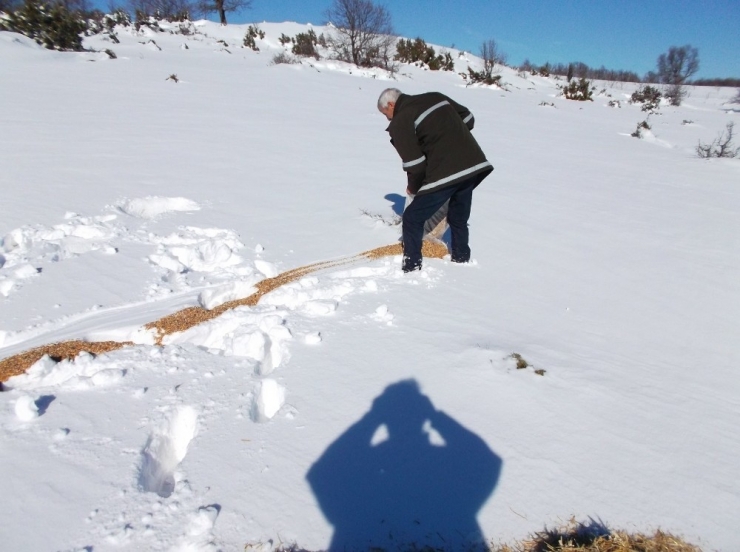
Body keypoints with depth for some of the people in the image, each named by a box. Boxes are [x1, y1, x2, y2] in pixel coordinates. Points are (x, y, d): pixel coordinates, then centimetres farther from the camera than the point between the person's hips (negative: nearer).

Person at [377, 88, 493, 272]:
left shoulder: (400, 122, -4)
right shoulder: (435, 97, 17)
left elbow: (415, 164, -9)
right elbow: (468, 119, 20)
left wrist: (413, 187, 8)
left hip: (445, 174, -7)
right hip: (475, 164, 8)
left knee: (412, 219, 6)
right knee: (459, 218, 24)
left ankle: (412, 269, 6)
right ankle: (461, 259, 35)